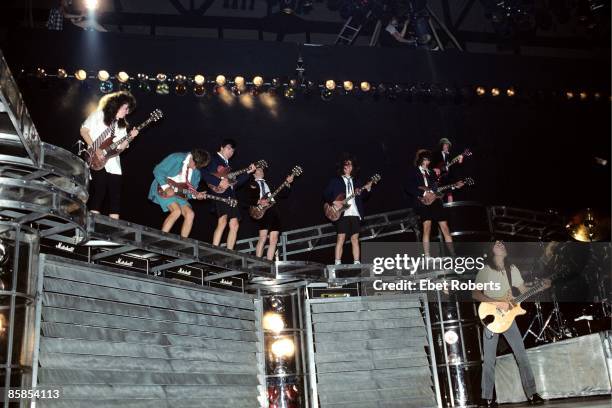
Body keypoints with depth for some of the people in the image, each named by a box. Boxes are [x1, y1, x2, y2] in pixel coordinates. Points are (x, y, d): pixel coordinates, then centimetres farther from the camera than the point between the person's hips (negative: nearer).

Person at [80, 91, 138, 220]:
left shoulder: (122, 124, 17)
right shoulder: (99, 115, 1)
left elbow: (120, 147, 13)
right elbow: (83, 130, -4)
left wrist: (130, 137, -5)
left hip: (113, 165, 6)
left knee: (116, 196, 1)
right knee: (98, 193, -10)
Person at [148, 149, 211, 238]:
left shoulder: (196, 172, 6)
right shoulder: (176, 158, -12)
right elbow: (158, 170, -16)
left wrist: (195, 195, -12)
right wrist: (166, 187, -24)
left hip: (179, 194, 7)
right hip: (163, 191, -6)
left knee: (190, 214, -13)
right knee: (177, 211, -27)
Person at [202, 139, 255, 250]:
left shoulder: (227, 164, 28)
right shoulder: (214, 159, 4)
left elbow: (236, 182, 22)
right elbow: (204, 174, -12)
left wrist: (248, 172, 15)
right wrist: (219, 182, -20)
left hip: (230, 196, 9)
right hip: (219, 194, -9)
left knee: (234, 225, 3)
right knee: (223, 221, -25)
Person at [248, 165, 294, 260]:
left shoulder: (269, 184, 28)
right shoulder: (253, 184, 14)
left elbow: (283, 194, 22)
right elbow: (250, 200, 1)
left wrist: (287, 183, 11)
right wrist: (259, 202, -16)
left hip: (274, 210, 5)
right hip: (262, 211, -5)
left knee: (274, 240, -3)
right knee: (263, 238, -17)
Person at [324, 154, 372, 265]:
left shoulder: (356, 182, 18)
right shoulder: (335, 181, 6)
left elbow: (361, 197, 17)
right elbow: (325, 195, 2)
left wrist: (367, 189, -1)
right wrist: (334, 202, -13)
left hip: (355, 214, 4)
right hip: (342, 214, -4)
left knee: (355, 239, 3)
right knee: (340, 239, -8)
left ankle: (357, 263, 5)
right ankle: (337, 263, -8)